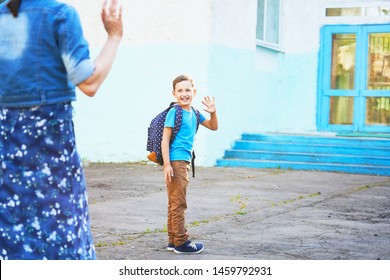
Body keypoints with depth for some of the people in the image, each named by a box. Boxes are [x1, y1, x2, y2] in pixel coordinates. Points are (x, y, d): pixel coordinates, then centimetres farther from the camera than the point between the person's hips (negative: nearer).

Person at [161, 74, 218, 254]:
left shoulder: (194, 113, 12)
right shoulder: (174, 112, -11)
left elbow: (213, 127, 22)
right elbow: (165, 139, -14)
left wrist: (213, 112, 2)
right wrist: (167, 164, -19)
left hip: (184, 162, 9)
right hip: (175, 162, -9)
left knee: (175, 203, 14)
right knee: (179, 203, -4)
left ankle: (173, 240, 21)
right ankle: (181, 242, 1)